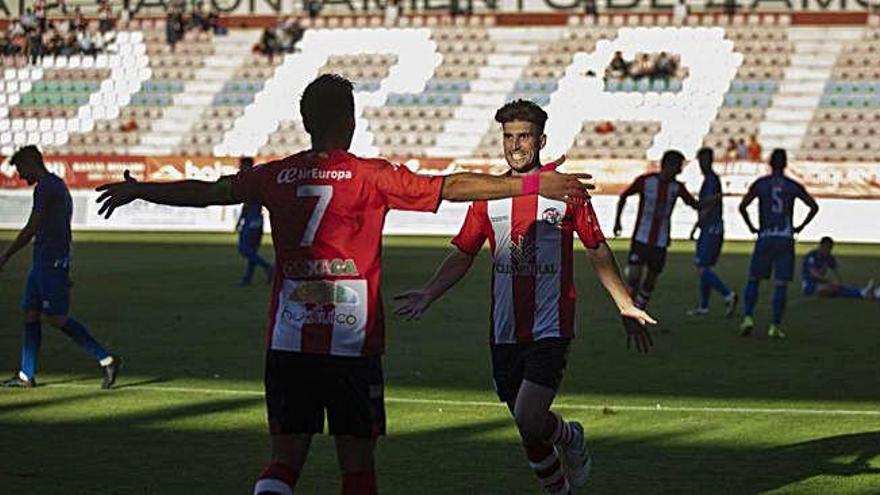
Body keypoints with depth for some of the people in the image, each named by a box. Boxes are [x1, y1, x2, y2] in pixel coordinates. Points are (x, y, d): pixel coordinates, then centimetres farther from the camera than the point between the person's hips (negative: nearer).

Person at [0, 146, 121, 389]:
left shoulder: (45, 188, -13)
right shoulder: (58, 185, 19)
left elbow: (31, 230, -15)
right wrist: (63, 271, 24)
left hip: (51, 261, -10)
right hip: (43, 261, 10)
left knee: (56, 317, -10)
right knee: (30, 314, 9)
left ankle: (107, 360, -10)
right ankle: (26, 376, 10)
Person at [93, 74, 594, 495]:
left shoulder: (276, 176, 4)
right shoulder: (373, 176, -5)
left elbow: (204, 191, 16)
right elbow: (453, 187, -4)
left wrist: (137, 190, 33)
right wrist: (535, 184, 1)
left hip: (287, 343, 3)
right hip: (354, 344, -3)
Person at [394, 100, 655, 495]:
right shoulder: (489, 195, 6)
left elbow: (598, 252, 6)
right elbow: (462, 255, 9)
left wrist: (626, 307, 3)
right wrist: (428, 294, -7)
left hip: (551, 328, -4)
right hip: (505, 332, 4)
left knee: (529, 421, -18)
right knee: (529, 430, 9)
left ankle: (570, 437, 15)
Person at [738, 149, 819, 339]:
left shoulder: (760, 184, 1)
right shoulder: (793, 186, 3)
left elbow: (742, 206, -6)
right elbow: (814, 207, -1)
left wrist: (751, 227, 5)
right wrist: (800, 227, 7)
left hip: (765, 238, 0)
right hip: (786, 238, 0)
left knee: (754, 279, 12)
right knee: (782, 283, 2)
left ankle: (748, 317, -4)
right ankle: (775, 326, -2)